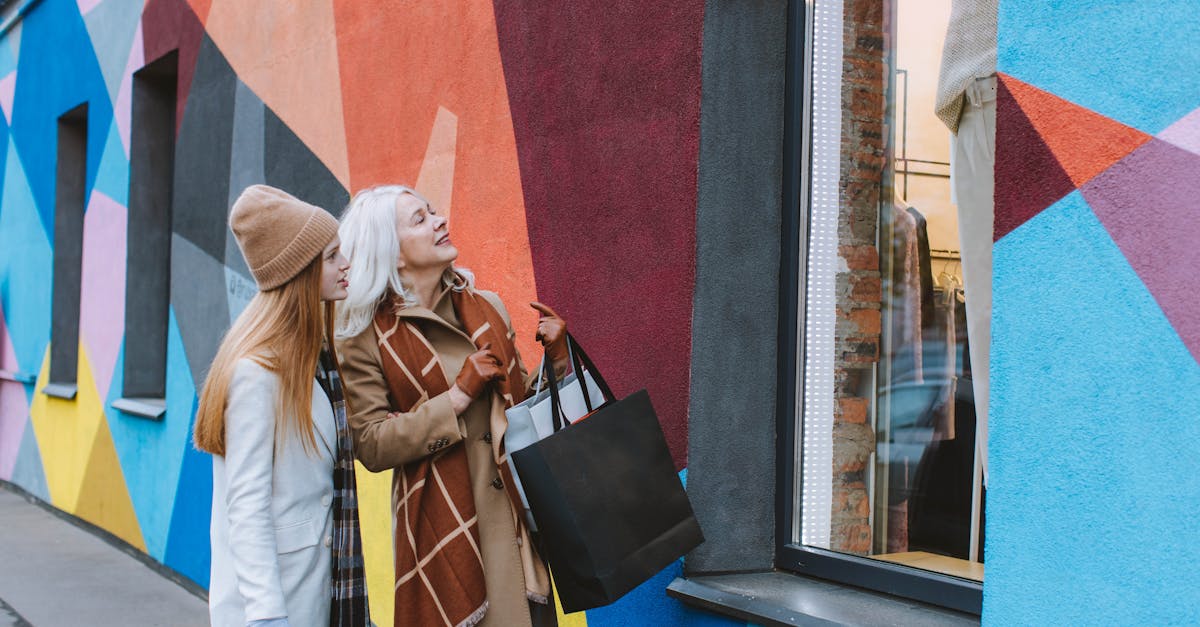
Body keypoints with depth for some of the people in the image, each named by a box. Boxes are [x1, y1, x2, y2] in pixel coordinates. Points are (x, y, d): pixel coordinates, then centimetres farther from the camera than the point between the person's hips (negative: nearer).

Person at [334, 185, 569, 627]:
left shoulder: (485, 307, 8)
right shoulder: (366, 337, -6)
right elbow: (371, 446, -13)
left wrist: (555, 359, -2)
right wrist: (458, 396, -16)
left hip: (515, 511, 4)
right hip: (443, 522, -4)